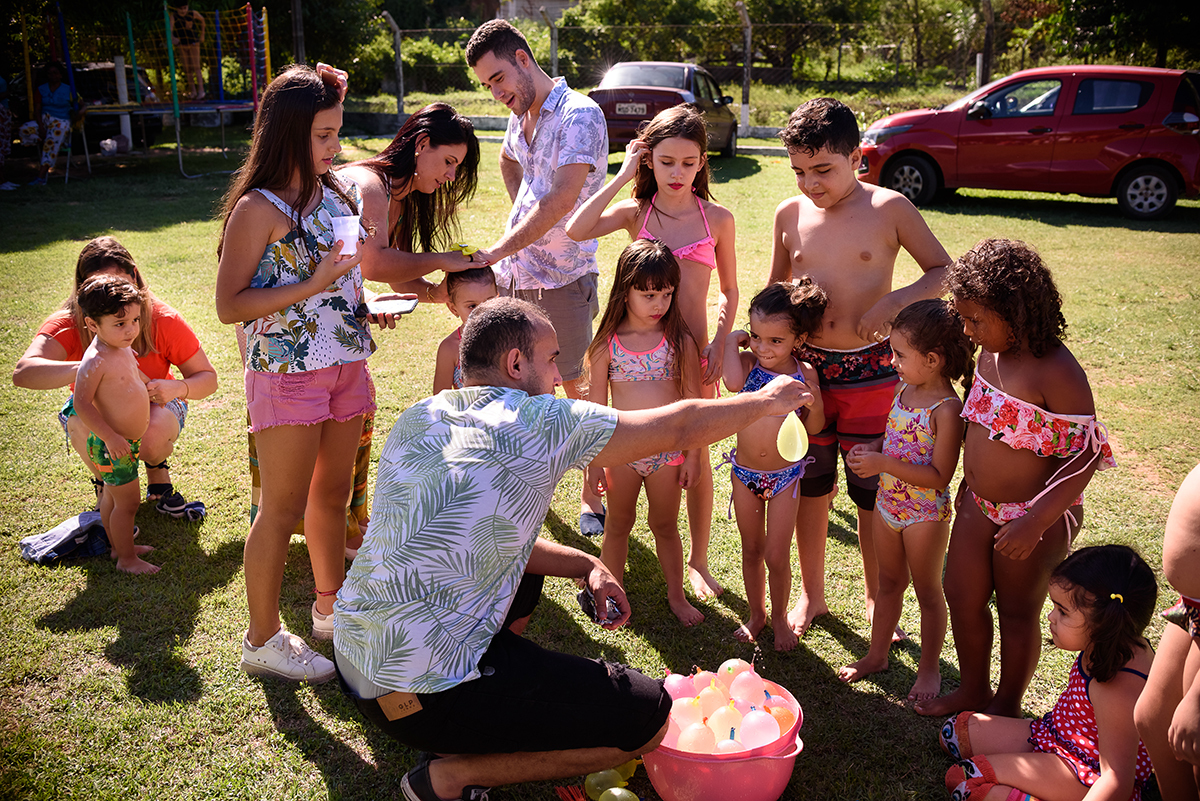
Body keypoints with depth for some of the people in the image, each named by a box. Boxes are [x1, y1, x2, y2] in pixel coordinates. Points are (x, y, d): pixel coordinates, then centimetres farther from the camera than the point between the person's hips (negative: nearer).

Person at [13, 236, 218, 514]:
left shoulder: (164, 320, -22)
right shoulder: (68, 324, -23)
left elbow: (208, 378, -14)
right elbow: (23, 373, -42)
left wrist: (177, 388, -38)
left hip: (152, 406, 0)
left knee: (154, 433, -35)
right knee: (82, 426, -34)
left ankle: (158, 478, 2)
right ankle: (105, 483, 0)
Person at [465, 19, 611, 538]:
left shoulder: (579, 115, -13)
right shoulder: (521, 116, 12)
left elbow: (563, 199, -25)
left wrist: (497, 251, -26)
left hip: (561, 277, -7)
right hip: (512, 270, 7)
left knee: (577, 387, 1)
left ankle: (591, 494, 14)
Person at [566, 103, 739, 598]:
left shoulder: (718, 219, 0)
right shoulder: (635, 212, -1)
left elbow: (728, 291, 9)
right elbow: (576, 231, -19)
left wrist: (720, 343, -3)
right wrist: (622, 176, -13)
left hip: (694, 353, 0)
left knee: (696, 459, 10)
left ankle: (697, 560, 27)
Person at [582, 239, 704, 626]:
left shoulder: (680, 341, -6)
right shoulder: (607, 344, -6)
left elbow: (693, 403, -1)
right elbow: (596, 406, -1)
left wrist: (691, 455, -1)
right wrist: (593, 461, -1)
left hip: (667, 449, 0)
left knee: (665, 525, 14)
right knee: (618, 524, 14)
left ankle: (676, 595, 33)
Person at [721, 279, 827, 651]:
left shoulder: (804, 373, -7)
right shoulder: (748, 362, -9)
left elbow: (814, 426, 0)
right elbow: (732, 383, -34)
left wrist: (814, 400, -20)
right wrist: (731, 342, -21)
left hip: (784, 475, -1)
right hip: (745, 473, 1)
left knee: (776, 556, 5)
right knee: (751, 550, 16)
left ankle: (780, 617, 30)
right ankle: (756, 613, 37)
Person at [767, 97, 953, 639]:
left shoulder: (889, 208, -7)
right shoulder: (790, 214, 2)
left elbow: (944, 272, -1)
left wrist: (893, 301, -17)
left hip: (870, 373, -2)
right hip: (806, 369, 3)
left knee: (873, 492, 8)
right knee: (810, 487, 14)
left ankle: (877, 600, 29)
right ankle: (811, 595, 33)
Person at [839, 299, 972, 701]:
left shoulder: (947, 408, -25)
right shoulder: (903, 389, -1)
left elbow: (939, 476, -26)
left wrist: (883, 464, -28)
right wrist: (872, 448, -5)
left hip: (925, 514, -7)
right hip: (888, 502, 7)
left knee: (927, 592, 12)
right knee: (888, 583, 22)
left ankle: (929, 668, 31)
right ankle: (877, 655, 38)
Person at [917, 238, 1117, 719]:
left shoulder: (1056, 374, -25)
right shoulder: (991, 355, -2)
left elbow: (1085, 456, -24)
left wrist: (1034, 522, -28)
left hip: (1036, 516, -7)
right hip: (979, 507, 7)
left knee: (1017, 611, 12)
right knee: (961, 597, 15)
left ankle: (1007, 705, 35)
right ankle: (973, 689, 39)